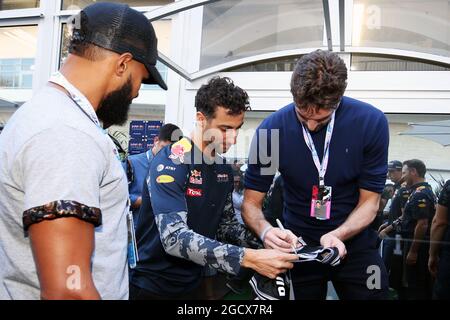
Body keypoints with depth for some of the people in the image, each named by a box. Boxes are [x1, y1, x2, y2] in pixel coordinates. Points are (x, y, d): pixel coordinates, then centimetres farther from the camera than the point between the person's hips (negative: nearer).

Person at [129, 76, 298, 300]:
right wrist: (250, 258, -36)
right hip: (152, 285, -6)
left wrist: (265, 247, -10)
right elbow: (174, 237, -31)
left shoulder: (224, 170, 2)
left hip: (192, 284, 7)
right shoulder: (171, 162, -21)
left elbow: (226, 224, 7)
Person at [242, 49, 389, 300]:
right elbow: (252, 201, -10)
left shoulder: (371, 122, -16)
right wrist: (265, 230, -31)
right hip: (298, 243, 0)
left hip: (354, 241, 0)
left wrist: (338, 235, -28)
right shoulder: (271, 128, -16)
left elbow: (369, 201, -10)